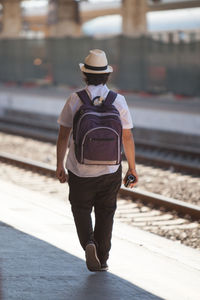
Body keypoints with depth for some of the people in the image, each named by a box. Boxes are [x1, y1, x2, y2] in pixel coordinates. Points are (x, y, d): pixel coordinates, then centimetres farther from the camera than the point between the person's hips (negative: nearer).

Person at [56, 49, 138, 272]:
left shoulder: (74, 100, -8)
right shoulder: (118, 101, -5)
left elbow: (63, 136, -5)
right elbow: (127, 138, -2)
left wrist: (59, 165, 6)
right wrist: (132, 168, 7)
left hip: (80, 170, -1)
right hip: (110, 170, 1)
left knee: (81, 211, 16)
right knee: (105, 213, 15)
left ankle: (88, 242, -9)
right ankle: (102, 259, 17)